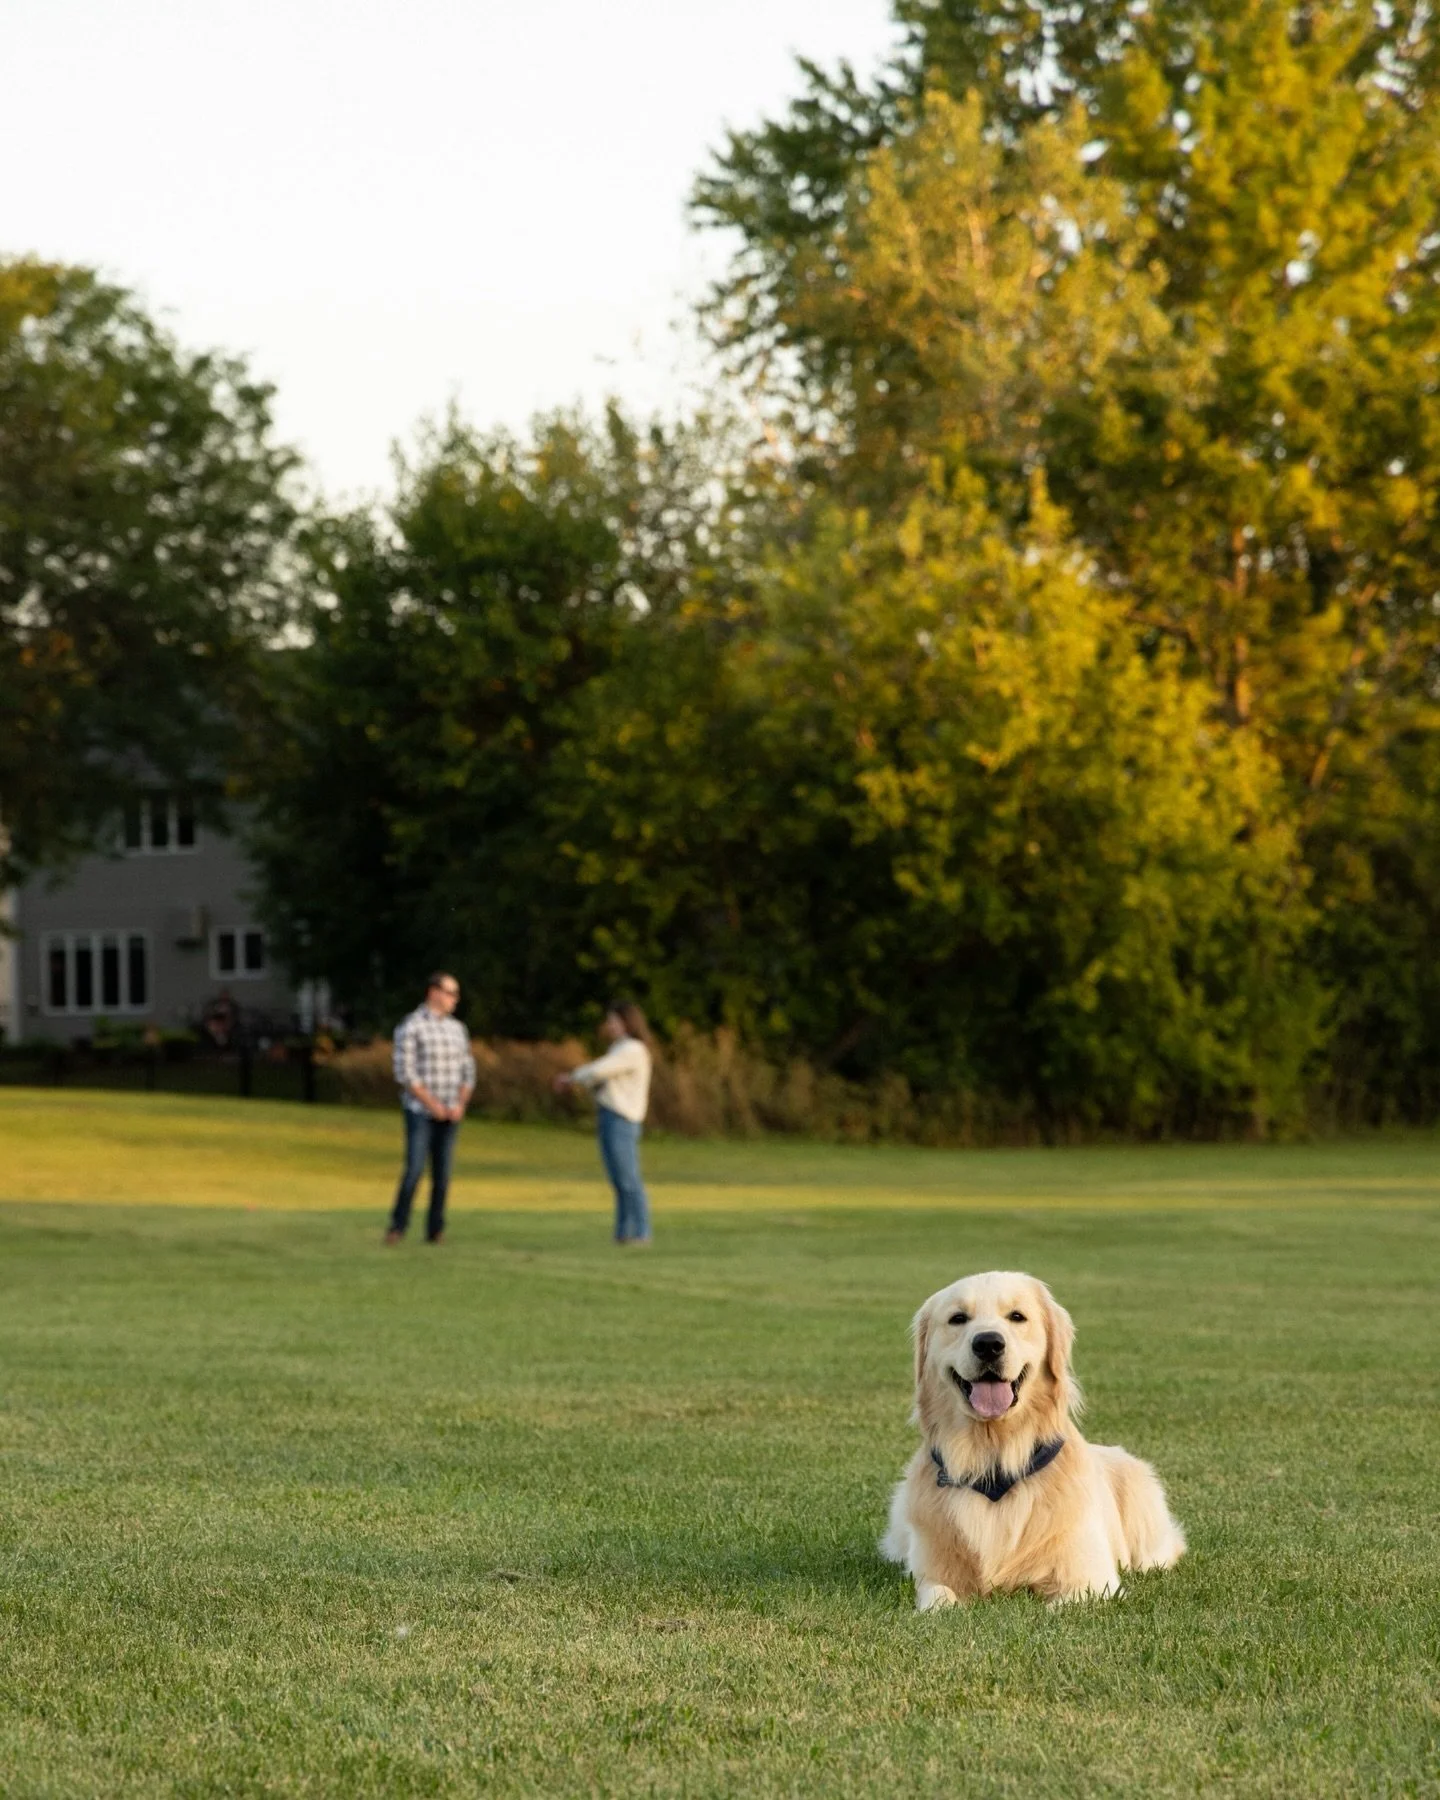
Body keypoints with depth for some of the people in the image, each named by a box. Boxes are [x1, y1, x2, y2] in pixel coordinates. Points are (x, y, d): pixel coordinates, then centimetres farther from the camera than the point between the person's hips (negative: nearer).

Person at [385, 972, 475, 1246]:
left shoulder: (457, 1029, 12)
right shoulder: (411, 1027, -6)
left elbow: (467, 1071, 14)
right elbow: (405, 1072, -11)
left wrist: (460, 1105, -1)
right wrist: (432, 1104, -14)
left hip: (449, 1114, 5)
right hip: (420, 1112, -5)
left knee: (442, 1173, 2)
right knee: (415, 1169, -12)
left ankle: (435, 1230, 7)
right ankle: (398, 1226, -2)